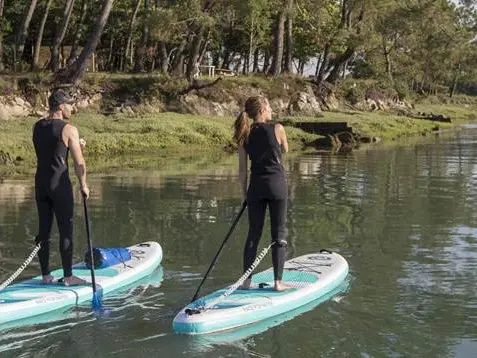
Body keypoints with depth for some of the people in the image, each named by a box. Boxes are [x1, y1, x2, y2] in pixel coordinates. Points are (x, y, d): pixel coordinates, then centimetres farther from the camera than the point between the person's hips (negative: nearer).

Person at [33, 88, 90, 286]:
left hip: (40, 183, 6)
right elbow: (79, 163, -11)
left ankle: (45, 275, 16)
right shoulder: (68, 129, -11)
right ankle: (68, 276, 6)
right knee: (66, 231, 1)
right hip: (59, 184, -6)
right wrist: (83, 185, 1)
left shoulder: (37, 127, 8)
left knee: (43, 230, 10)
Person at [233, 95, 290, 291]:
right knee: (279, 234, 3)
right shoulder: (277, 128, -7)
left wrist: (244, 191, 16)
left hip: (255, 187, 4)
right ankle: (278, 281, 3)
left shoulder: (245, 135, 4)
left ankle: (246, 281, 11)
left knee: (253, 234, 10)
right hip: (276, 184, -3)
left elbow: (242, 169, 6)